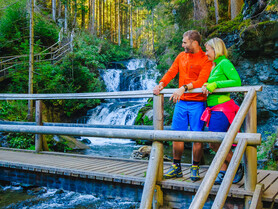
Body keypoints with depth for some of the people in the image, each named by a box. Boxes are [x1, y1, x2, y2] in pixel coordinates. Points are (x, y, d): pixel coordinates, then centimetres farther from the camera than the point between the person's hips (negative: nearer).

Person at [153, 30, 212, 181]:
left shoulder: (206, 60, -6)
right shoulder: (181, 56, 13)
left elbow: (201, 81, -19)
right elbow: (171, 72, 8)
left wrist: (184, 88, -32)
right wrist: (161, 84, -10)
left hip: (197, 103, -5)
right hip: (181, 102, 5)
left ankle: (195, 168, 14)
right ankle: (176, 168, 18)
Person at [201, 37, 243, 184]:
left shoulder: (224, 63, -9)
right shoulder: (213, 66, 18)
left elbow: (237, 81, -20)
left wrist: (215, 84, -21)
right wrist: (206, 86, 0)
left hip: (221, 108, -9)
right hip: (214, 109, 9)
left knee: (215, 143, -5)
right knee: (214, 144, 9)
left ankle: (238, 167, 14)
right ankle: (223, 172, 19)